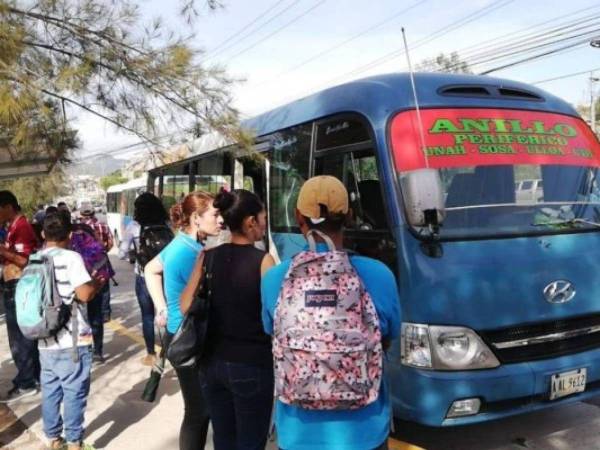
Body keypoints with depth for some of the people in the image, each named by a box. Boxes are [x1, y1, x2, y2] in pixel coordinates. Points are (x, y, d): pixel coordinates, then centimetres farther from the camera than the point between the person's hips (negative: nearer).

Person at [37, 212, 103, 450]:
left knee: (50, 391, 15)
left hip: (45, 339, 6)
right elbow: (84, 295, -19)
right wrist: (99, 281, -1)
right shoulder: (71, 257, -12)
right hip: (72, 340, -6)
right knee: (74, 392, 5)